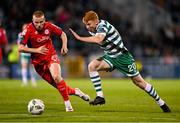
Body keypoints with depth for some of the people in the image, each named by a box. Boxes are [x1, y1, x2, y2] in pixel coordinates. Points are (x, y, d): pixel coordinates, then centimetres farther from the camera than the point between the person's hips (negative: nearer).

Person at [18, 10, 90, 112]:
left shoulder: (49, 26, -10)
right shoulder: (28, 30, -16)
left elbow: (62, 34, 9)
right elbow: (20, 48, -17)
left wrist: (64, 46, -9)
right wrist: (36, 50, -25)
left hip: (51, 56, 0)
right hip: (38, 61, 0)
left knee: (56, 77, -27)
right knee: (57, 84, -2)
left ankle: (67, 103, -14)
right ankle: (75, 91, 25)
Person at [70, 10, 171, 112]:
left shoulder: (103, 26, -25)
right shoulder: (93, 29, 1)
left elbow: (98, 39, -46)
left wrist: (80, 38, -44)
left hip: (122, 57, -8)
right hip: (110, 57, 8)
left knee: (138, 81, -1)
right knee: (92, 66, -17)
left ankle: (162, 103, 14)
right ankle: (100, 96, -16)